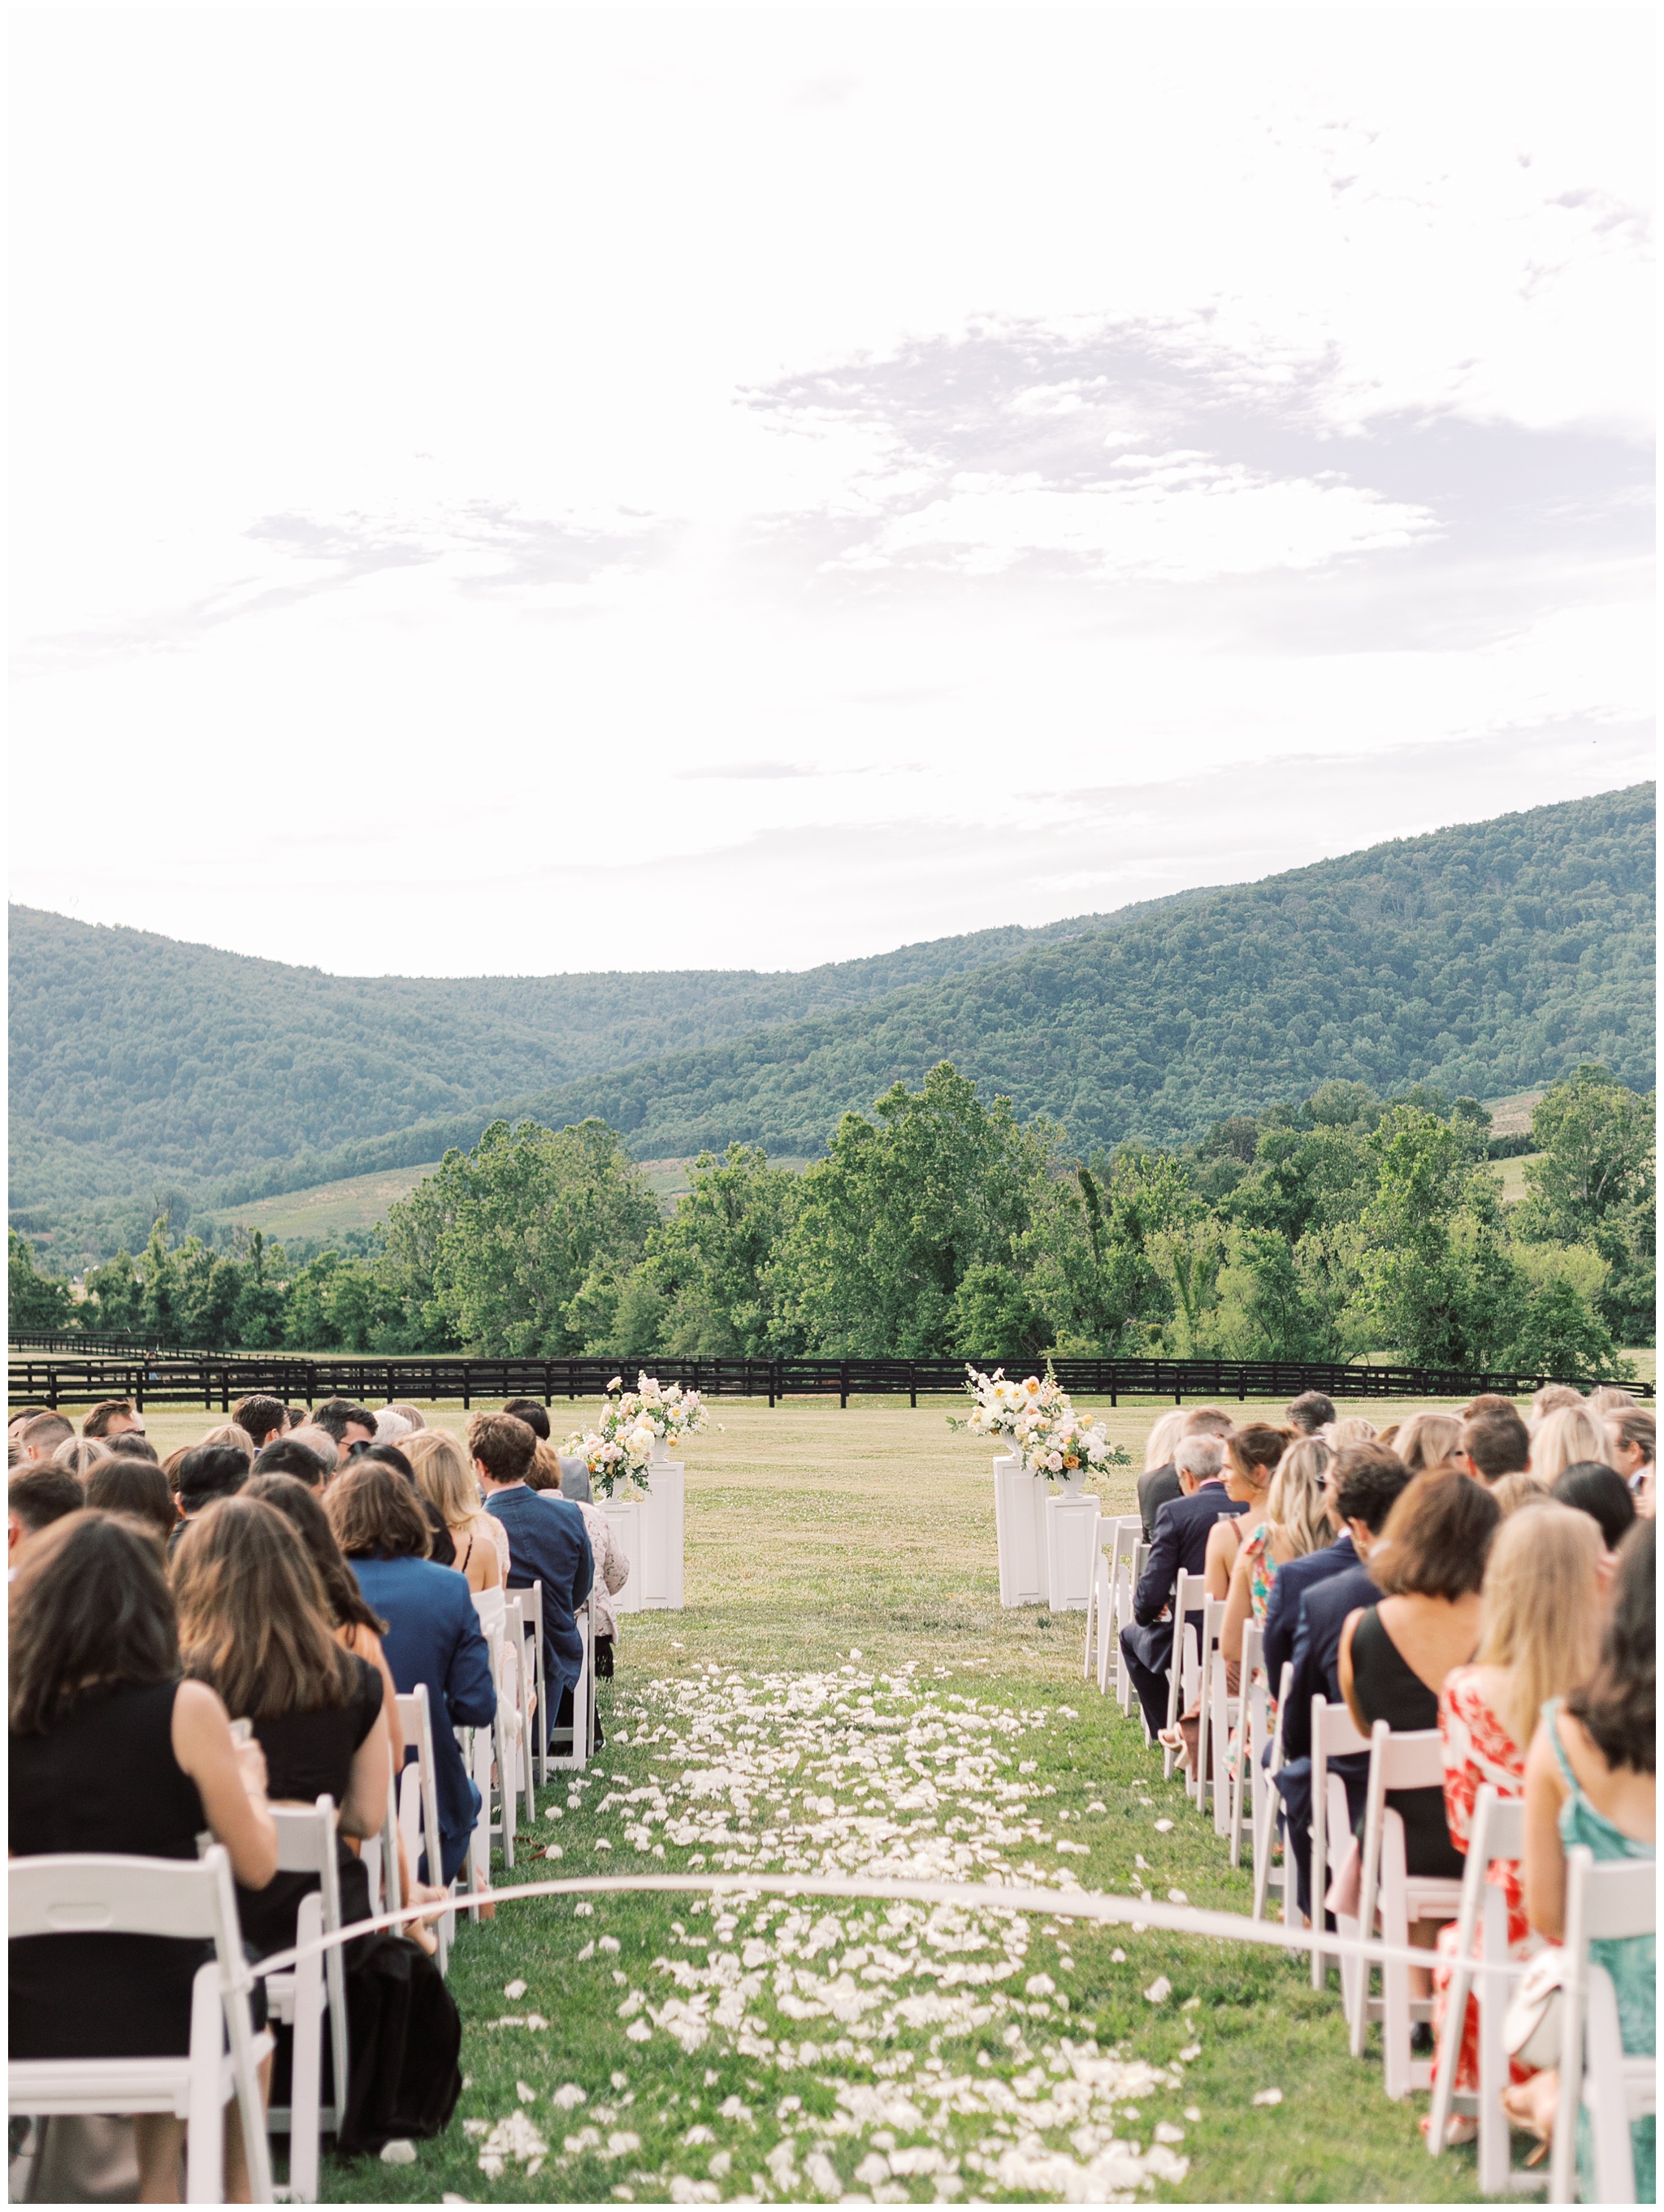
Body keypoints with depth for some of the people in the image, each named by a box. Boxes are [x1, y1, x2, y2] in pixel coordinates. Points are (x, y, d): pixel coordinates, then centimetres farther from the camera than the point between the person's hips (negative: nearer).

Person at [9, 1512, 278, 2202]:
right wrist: (250, 1780, 12)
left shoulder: (17, 1720, -5)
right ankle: (236, 2193, 38)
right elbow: (257, 1866, -6)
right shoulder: (185, 1708, -14)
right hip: (152, 2021, -3)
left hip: (31, 2027, 3)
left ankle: (159, 2190, 35)